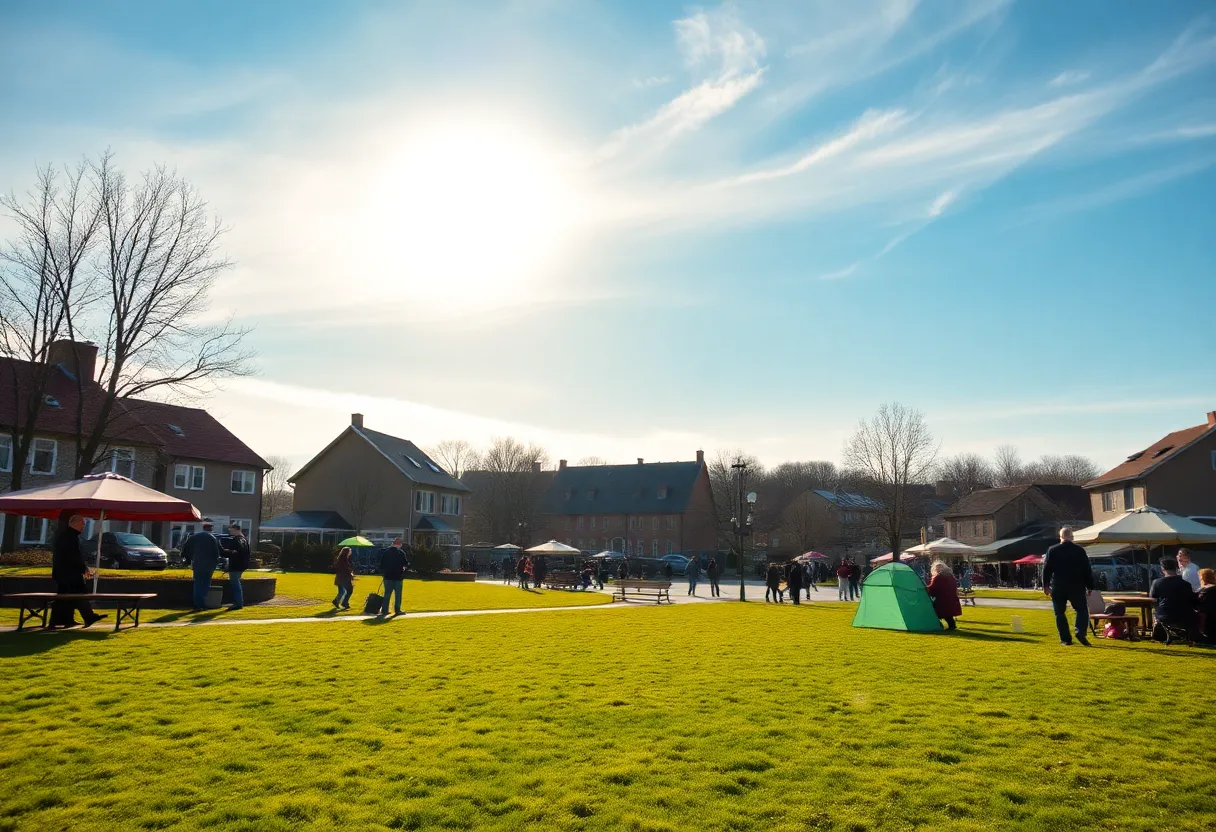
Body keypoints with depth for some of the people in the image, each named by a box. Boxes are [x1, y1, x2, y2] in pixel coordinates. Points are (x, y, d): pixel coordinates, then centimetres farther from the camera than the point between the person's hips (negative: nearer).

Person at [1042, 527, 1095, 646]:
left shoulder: (1052, 551, -1)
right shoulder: (1080, 551, 0)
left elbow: (1046, 569, 0)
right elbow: (1087, 570, 3)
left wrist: (1045, 585, 6)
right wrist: (1089, 586, 10)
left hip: (1058, 588, 0)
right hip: (1076, 587, 0)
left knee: (1060, 613, 6)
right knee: (1082, 610, 10)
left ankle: (1065, 639, 2)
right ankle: (1080, 632, -10)